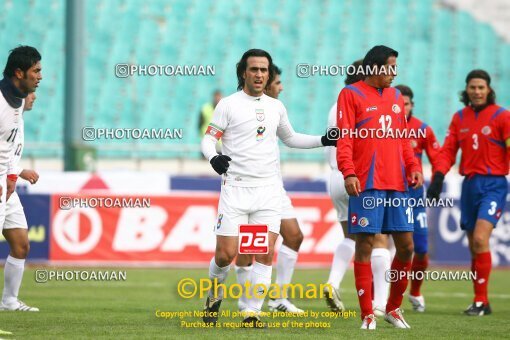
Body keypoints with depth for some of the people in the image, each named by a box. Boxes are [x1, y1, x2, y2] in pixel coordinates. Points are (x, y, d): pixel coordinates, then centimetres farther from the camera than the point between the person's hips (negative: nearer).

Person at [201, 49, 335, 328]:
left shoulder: (276, 107, 14)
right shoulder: (228, 105, 0)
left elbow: (290, 138, 29)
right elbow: (208, 138, -1)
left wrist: (322, 141, 17)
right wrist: (213, 158, -22)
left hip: (269, 190, 3)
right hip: (236, 188, -3)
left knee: (266, 254, -7)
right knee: (225, 254, -8)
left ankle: (252, 313, -2)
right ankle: (214, 296, 21)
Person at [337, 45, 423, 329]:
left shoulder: (395, 97, 18)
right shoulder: (351, 95, 0)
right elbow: (344, 139, -7)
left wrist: (413, 167, 7)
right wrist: (349, 173, -19)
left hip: (397, 183, 6)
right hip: (366, 184, -6)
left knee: (406, 245, 4)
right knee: (365, 244, -5)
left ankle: (393, 308, 18)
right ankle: (368, 314, 0)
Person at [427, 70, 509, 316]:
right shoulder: (459, 118, 11)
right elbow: (448, 150, 8)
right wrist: (439, 176, -8)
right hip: (469, 183, 5)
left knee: (480, 238, -18)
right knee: (474, 246, 7)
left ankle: (480, 300, -15)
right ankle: (481, 302, 14)